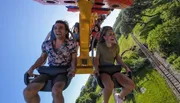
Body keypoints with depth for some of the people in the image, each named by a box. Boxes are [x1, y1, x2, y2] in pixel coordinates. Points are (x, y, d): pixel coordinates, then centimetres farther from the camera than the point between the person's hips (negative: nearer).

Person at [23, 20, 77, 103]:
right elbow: (42, 58, 16)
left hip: (63, 72, -3)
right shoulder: (46, 44, 6)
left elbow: (74, 58, 5)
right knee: (27, 92, -18)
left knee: (56, 91, -39)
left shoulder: (71, 44, -2)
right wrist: (32, 68, 1)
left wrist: (73, 68, -15)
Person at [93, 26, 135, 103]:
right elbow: (97, 58, -1)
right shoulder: (100, 46, -9)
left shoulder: (116, 46, 2)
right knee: (110, 86, -40)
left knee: (131, 85, -15)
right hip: (103, 70, -4)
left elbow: (118, 59, 13)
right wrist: (96, 68, -18)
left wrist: (126, 67, 3)